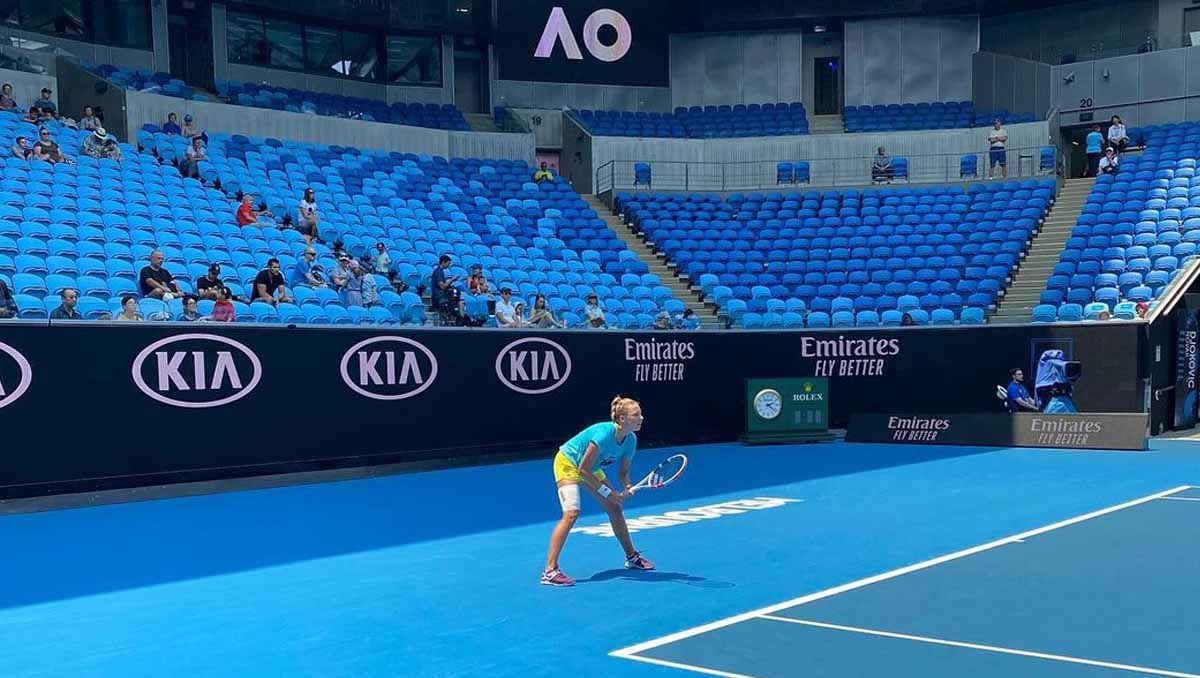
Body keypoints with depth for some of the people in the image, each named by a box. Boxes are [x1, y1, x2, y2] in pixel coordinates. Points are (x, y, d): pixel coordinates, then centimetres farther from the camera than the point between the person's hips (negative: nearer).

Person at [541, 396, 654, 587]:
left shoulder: (630, 439, -12)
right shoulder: (604, 434, -35)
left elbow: (623, 472, 1)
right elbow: (583, 470, -29)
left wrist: (626, 488, -20)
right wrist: (607, 491, -24)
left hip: (591, 468, 8)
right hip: (568, 463, -8)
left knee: (615, 508, 11)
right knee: (571, 513, -23)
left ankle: (632, 557, 30)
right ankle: (550, 571, -25)